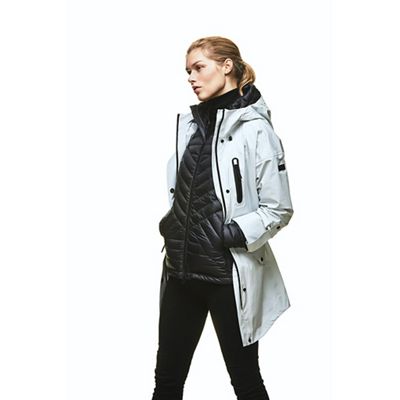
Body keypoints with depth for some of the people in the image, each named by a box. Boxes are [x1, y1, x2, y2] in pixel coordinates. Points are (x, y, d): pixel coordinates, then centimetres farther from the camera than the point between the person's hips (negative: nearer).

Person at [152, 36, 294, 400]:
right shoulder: (188, 124, 9)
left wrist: (236, 235, -19)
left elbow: (279, 208, -9)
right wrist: (169, 223, 5)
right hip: (181, 270, 6)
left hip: (230, 274, -6)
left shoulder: (254, 128, -11)